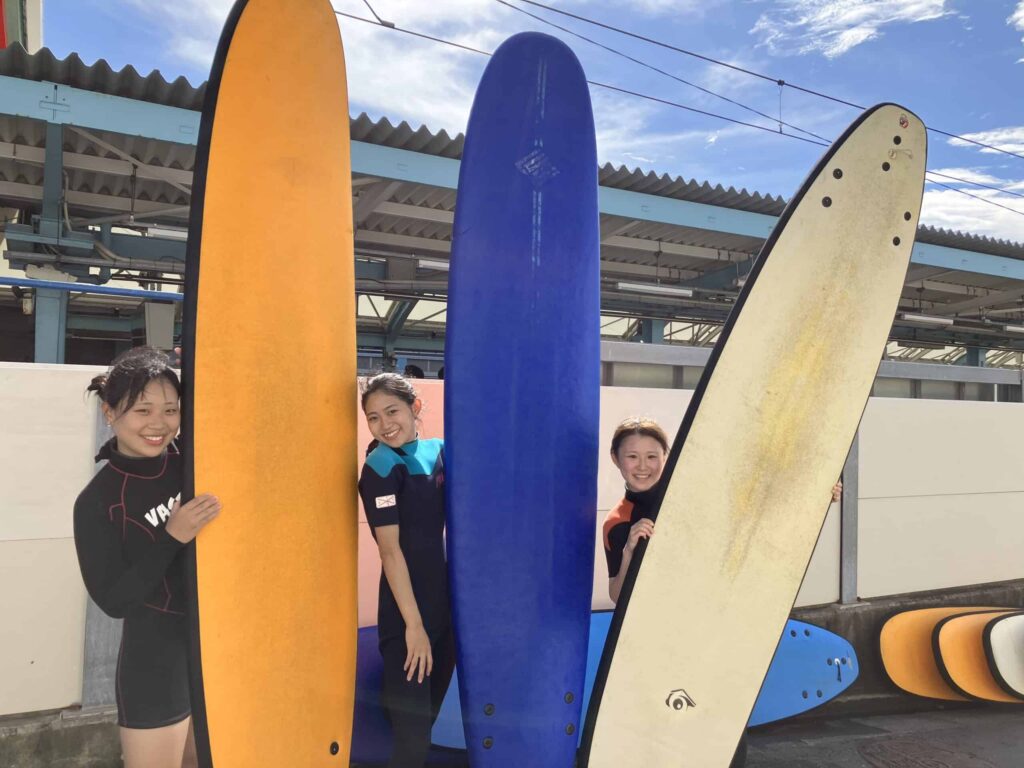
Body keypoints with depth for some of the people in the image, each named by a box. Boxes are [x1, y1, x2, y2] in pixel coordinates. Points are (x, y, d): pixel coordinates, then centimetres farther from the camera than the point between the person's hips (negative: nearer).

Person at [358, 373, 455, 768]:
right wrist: (413, 624, -17)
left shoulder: (438, 450, 4)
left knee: (429, 716, 20)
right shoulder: (381, 466, -13)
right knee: (412, 735, 1)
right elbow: (390, 550, -16)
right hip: (406, 616, -6)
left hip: (446, 606, 6)